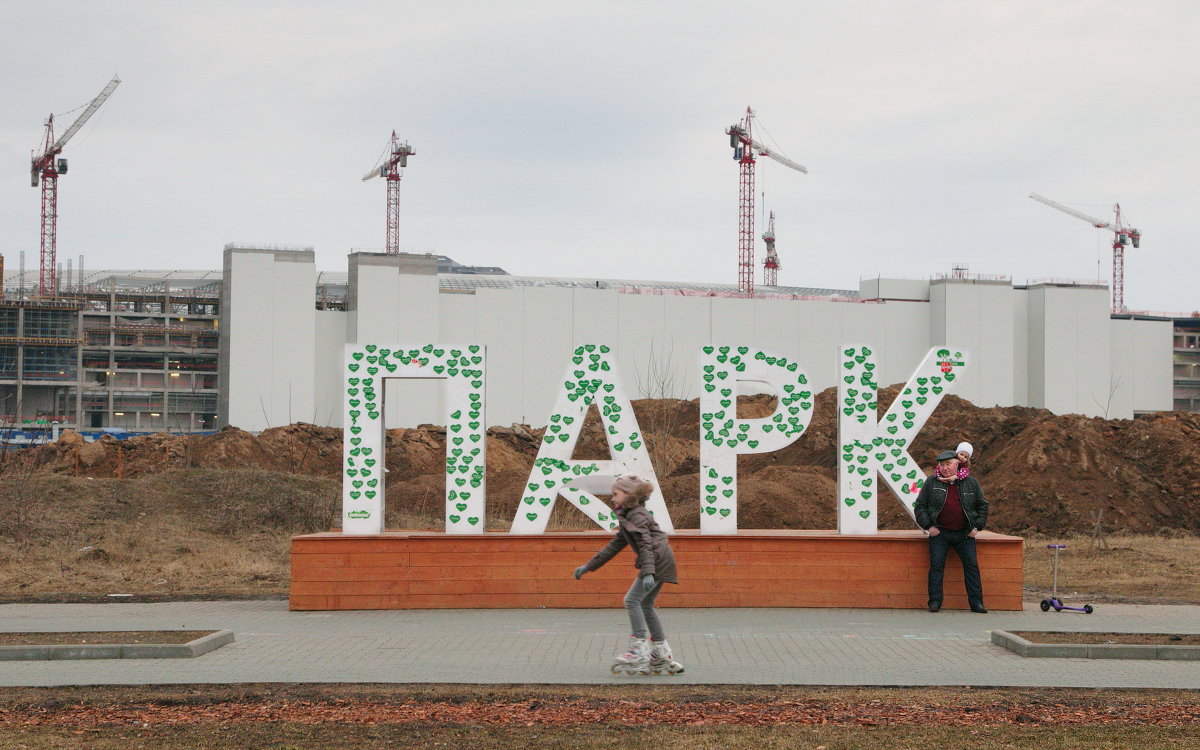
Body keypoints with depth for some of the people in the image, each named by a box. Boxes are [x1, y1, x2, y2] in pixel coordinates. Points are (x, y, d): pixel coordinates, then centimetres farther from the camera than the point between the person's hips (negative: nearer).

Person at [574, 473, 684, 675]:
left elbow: (646, 544, -22)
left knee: (633, 600, -12)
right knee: (645, 604, 14)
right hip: (661, 563, 10)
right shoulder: (627, 516, 21)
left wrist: (648, 573, -33)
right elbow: (614, 545, 24)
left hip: (658, 560, -10)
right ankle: (662, 655, 17)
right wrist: (589, 566, 23)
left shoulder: (637, 515, -10)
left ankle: (638, 650, -15)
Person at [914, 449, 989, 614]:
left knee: (971, 566, -5)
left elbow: (982, 505, 15)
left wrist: (977, 527, 4)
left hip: (965, 534, 1)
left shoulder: (971, 483, 8)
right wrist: (928, 526, -4)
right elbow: (920, 506, 8)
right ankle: (935, 602, -1)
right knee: (936, 566, -7)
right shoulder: (931, 483, 5)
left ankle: (976, 603, -1)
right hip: (939, 533, -1)